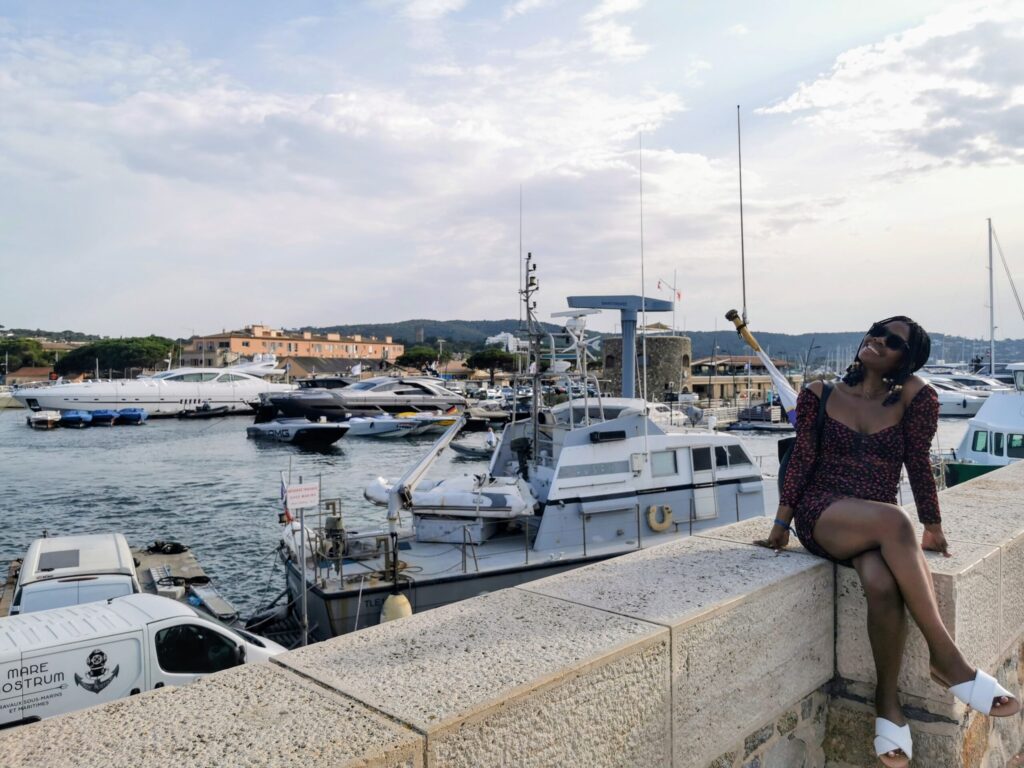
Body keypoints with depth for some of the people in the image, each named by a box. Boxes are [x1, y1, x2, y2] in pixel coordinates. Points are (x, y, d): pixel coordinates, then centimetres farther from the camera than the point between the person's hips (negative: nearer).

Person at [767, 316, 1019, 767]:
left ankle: (888, 699, -13)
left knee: (884, 583, -35)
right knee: (893, 520, -35)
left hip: (877, 526, 1)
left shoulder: (913, 397, 4)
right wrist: (782, 522, -3)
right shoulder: (820, 394, 4)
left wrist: (932, 527, 2)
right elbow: (803, 457, 1)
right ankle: (947, 660, -25)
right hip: (821, 513, -1)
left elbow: (918, 463, 4)